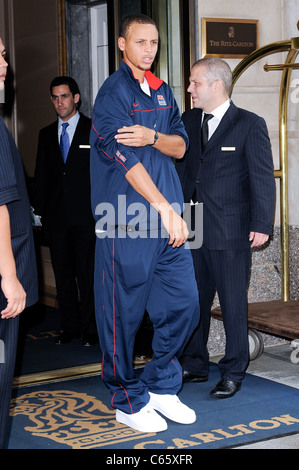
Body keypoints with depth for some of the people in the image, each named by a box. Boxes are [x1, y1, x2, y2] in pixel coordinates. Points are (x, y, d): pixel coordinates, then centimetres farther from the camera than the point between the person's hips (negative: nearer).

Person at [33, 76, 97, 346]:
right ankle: (70, 327, 18)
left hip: (86, 216, -4)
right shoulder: (46, 134, 13)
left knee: (88, 276, -1)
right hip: (56, 218, 4)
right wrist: (39, 212, 8)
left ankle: (91, 329, 9)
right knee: (63, 275, 8)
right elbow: (41, 176, 14)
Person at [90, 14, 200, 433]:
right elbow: (127, 161, -15)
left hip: (166, 220, 7)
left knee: (184, 303, 5)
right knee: (123, 313, 1)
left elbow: (180, 146, 10)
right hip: (127, 223, -7)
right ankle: (128, 401, 15)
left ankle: (161, 386, 22)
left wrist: (152, 136, -12)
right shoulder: (113, 92, -6)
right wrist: (166, 210, -18)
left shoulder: (163, 92, 17)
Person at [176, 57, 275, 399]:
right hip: (192, 230, 5)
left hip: (230, 233, -5)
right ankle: (195, 365, 26)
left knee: (233, 305, 3)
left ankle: (233, 374, 16)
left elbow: (263, 178, -6)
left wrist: (261, 224, -11)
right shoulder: (188, 121, 11)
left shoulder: (250, 125, -4)